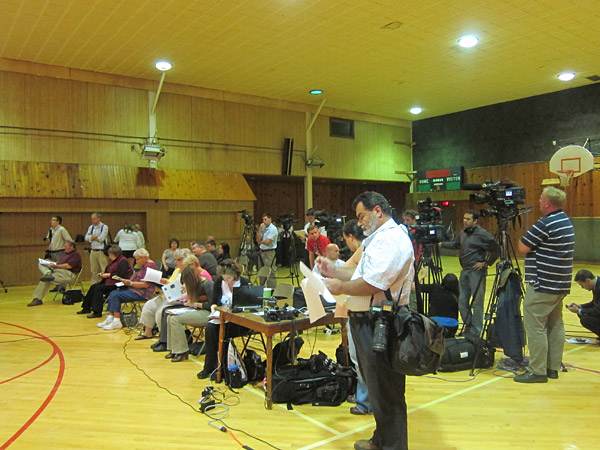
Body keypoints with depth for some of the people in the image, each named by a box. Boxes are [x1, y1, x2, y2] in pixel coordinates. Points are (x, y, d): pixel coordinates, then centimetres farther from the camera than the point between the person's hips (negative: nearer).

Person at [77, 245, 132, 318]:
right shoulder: (114, 261, 20)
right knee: (93, 286, -1)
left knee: (99, 288, -22)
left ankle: (97, 312, -20)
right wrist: (103, 274, 6)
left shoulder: (123, 261, -12)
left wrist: (108, 275, -16)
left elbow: (120, 274, -23)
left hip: (118, 283, -11)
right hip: (110, 281, 11)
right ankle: (87, 308, 6)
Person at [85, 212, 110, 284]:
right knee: (94, 271, 10)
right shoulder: (91, 227, 14)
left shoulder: (104, 227, -4)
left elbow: (101, 238, -15)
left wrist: (92, 237, -2)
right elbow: (86, 238, 2)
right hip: (93, 251, 6)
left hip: (101, 252, -6)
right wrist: (97, 236, -9)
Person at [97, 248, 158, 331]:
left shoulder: (150, 265, -14)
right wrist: (128, 281, 6)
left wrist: (131, 283, -17)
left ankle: (116, 322, -14)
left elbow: (146, 284, -21)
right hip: (136, 290, 11)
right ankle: (110, 319, -3)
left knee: (116, 295, -17)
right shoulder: (144, 265, 19)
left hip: (143, 293, -11)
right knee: (113, 293, 0)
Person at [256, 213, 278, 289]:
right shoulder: (263, 228, 12)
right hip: (261, 252, 8)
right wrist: (259, 229, -4)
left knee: (269, 272, -8)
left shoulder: (273, 229, -11)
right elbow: (258, 239, 5)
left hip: (269, 252, -8)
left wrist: (260, 241, 2)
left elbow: (267, 242, -17)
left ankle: (273, 288, -3)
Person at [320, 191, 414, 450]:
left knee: (385, 392, 1)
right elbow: (363, 274, 21)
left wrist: (340, 287, -11)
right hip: (369, 322, 11)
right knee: (377, 388, 22)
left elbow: (370, 284, -25)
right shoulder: (381, 238, 19)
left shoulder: (391, 239, -18)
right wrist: (334, 271, 10)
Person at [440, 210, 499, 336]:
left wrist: (485, 263, -13)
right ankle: (468, 327, 25)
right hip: (465, 271, 8)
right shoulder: (463, 233, 10)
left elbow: (496, 250, -10)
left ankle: (475, 331, 11)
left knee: (477, 303, 0)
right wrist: (442, 244, 15)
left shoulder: (482, 234, -12)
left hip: (477, 272, -8)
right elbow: (456, 244, 26)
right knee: (462, 302, 11)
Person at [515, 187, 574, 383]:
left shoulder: (545, 224, -18)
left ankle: (537, 371, -1)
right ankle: (553, 367, 21)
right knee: (555, 325, 14)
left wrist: (525, 237, 4)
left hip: (542, 286, -10)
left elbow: (523, 247, -14)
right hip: (560, 285, 10)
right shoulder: (567, 222, 13)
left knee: (535, 326, -5)